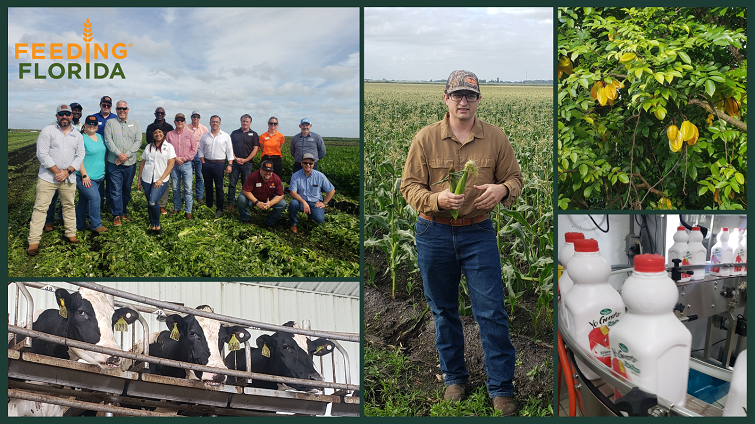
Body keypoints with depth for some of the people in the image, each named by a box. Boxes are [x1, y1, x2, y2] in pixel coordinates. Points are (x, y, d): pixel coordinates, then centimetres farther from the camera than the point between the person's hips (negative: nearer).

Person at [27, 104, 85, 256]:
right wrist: (56, 171, -12)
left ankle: (71, 234, 26)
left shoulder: (77, 135, 11)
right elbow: (42, 154, -8)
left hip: (69, 179, 4)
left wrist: (67, 171, -8)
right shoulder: (48, 131, -2)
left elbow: (80, 155, 6)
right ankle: (34, 242, -3)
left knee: (69, 206, 12)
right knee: (40, 208, -4)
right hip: (47, 178, -3)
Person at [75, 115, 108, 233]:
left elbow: (103, 154, 23)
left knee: (84, 201, 13)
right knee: (95, 198, -15)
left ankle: (80, 225, 20)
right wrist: (84, 175, -18)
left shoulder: (100, 137, 14)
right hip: (86, 177, -7)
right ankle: (96, 225, -5)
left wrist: (104, 171, 20)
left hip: (98, 176, 7)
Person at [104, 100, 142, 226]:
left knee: (127, 190, 9)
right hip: (114, 163, -2)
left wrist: (127, 155, -12)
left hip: (130, 163, 2)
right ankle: (117, 215, 1)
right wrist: (119, 154, -16)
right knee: (116, 190, -5)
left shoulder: (135, 124, 10)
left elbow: (138, 141, 1)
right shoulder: (110, 123, 6)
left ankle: (123, 212, 21)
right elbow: (108, 140, -3)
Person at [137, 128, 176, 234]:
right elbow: (142, 164, 17)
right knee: (149, 203, 6)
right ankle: (152, 226, 16)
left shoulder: (168, 147, 3)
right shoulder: (148, 147, 15)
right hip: (146, 180, 4)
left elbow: (171, 164, -4)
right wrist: (139, 180, 11)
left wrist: (161, 179, -12)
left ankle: (157, 225, -2)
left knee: (153, 202, -18)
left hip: (161, 180, -4)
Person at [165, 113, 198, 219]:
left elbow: (194, 149, 1)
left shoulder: (189, 134, 5)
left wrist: (183, 158, -8)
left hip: (186, 164, -2)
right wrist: (175, 158, -8)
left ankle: (188, 211, -3)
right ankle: (176, 208, 21)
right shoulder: (169, 134, 8)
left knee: (188, 189, -6)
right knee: (175, 188, 8)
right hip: (174, 164, 2)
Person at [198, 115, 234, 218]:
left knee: (219, 187, -3)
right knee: (208, 186, 10)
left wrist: (230, 165, -6)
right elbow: (201, 150, 13)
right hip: (207, 163, 3)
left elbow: (230, 151, 2)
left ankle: (219, 209, 1)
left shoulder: (225, 136, 3)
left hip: (219, 164, -3)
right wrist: (203, 163, 2)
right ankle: (208, 207, 20)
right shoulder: (205, 136, 10)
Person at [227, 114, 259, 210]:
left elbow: (255, 149, -1)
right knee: (232, 183, 1)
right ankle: (230, 203, 7)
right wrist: (235, 158, -6)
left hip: (247, 163, -1)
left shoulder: (253, 134, 6)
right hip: (235, 162, 2)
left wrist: (245, 160, -9)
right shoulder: (234, 133, 11)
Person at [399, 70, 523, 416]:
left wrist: (502, 189, -16)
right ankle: (454, 378, 31)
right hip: (434, 235, 1)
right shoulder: (425, 138, -2)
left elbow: (514, 178, 8)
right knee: (443, 311, 12)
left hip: (478, 234, 0)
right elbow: (409, 185, -2)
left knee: (492, 312, -1)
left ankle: (501, 388, 12)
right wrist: (436, 198, -22)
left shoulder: (495, 138, 1)